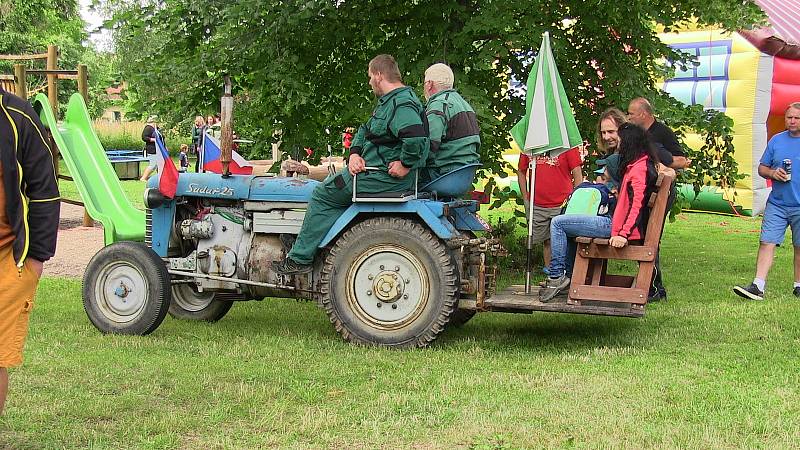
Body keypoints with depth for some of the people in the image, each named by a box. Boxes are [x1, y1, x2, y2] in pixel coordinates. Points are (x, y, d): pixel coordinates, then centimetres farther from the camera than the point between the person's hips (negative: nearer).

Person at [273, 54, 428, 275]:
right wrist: (355, 153, 4)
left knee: (322, 195, -1)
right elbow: (365, 130, 22)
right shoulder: (387, 101, 17)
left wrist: (405, 165, -24)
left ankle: (299, 259, 3)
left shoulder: (403, 104, -19)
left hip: (382, 177, -11)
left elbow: (417, 137, -36)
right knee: (330, 184, 21)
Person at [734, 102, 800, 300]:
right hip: (776, 204, 2)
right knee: (767, 243, -7)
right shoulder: (776, 140, 8)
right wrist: (772, 173, -8)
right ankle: (758, 286, -9)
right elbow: (762, 167, 13)